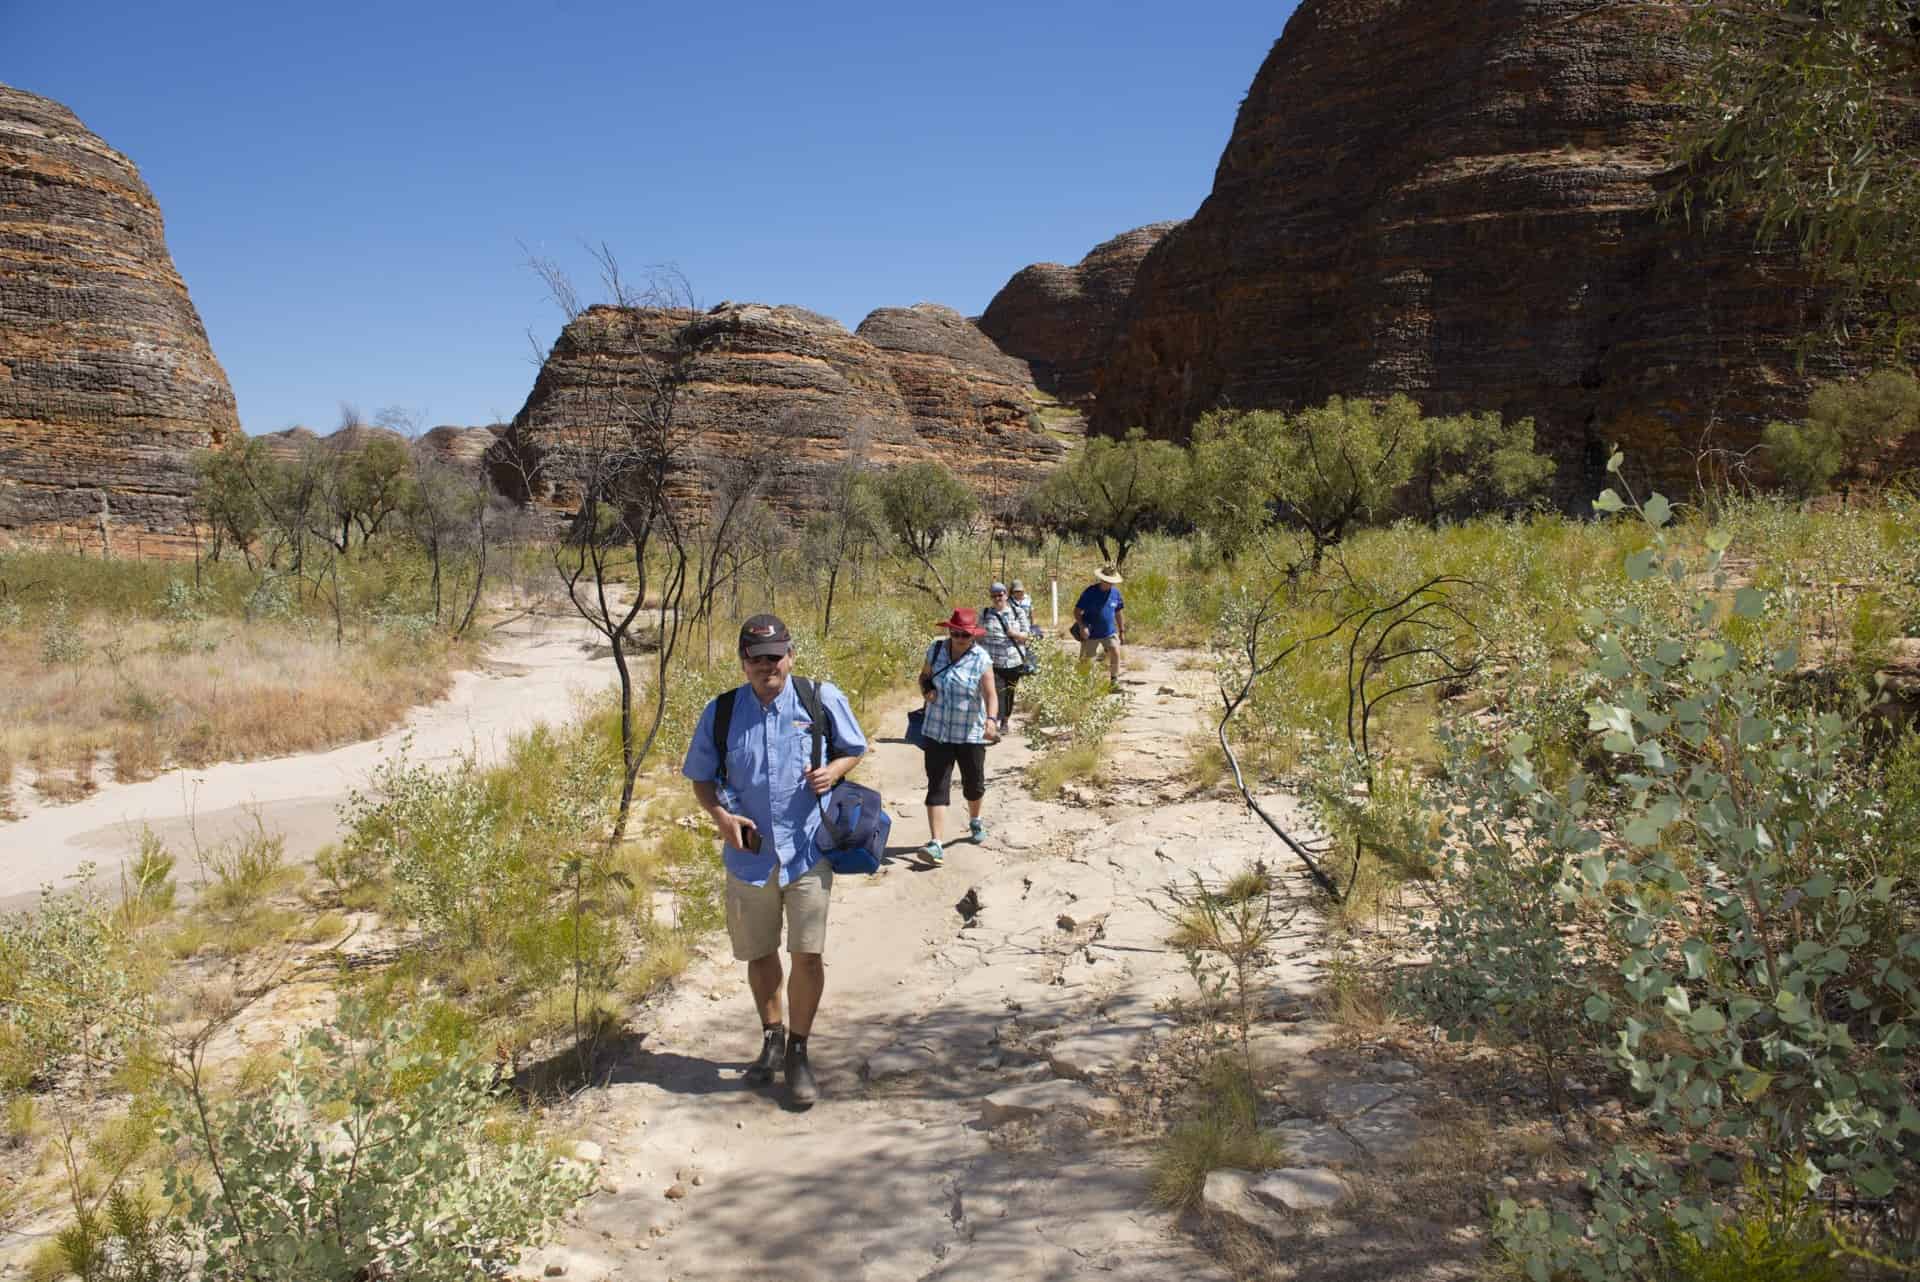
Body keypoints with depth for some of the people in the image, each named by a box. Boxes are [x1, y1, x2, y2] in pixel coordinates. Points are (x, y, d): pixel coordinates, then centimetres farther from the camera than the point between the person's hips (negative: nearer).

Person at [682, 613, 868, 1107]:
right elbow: (702, 777, 8)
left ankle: (797, 1052, 19)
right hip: (749, 854, 2)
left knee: (808, 955, -1)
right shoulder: (721, 712, -1)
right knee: (759, 954, 16)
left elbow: (853, 749, 9)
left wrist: (834, 770, -13)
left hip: (807, 849, -2)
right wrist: (721, 816, -11)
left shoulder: (822, 699, -5)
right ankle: (771, 1038, 39)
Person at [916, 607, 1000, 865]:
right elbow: (924, 676, 15)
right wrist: (927, 691, -7)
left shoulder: (981, 659, -13)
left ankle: (975, 821, 46)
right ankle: (935, 843, -9)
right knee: (937, 786, -6)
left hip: (971, 733, -1)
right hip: (938, 731, 2)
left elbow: (990, 694, -22)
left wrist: (992, 720, -39)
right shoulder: (936, 650, -2)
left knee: (973, 783, 15)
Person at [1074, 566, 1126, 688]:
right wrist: (1082, 627, -24)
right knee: (1086, 660, 7)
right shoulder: (1090, 592, -12)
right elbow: (1077, 612, -11)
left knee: (1115, 652, -18)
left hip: (1110, 632, 2)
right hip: (1091, 634, -2)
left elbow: (1118, 613, 12)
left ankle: (1114, 680, -8)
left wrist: (1122, 632, 11)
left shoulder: (1115, 592, 1)